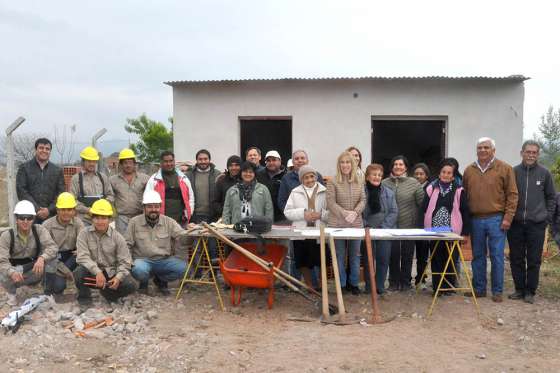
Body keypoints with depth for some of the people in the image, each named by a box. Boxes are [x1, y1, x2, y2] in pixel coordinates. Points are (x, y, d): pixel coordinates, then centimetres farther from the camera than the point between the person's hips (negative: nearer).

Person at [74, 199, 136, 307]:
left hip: (111, 273, 1)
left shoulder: (117, 237, -2)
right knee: (79, 272, -34)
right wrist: (97, 272, -31)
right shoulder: (84, 234, -4)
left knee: (130, 286, -23)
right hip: (92, 272, -1)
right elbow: (82, 257, -16)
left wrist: (118, 277, -23)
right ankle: (84, 298, -3)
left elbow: (124, 262, -3)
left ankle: (107, 293, 10)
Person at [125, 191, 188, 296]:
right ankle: (143, 283, 5)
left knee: (182, 267, -24)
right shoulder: (134, 222, 0)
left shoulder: (168, 222, 3)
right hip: (143, 260, -2)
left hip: (164, 260, 2)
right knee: (139, 270, -36)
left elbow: (183, 235, -9)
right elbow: (127, 245, 2)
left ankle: (160, 280, 9)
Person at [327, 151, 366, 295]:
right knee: (339, 255, 5)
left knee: (355, 255, 10)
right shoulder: (333, 182, -4)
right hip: (338, 224, -3)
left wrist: (355, 212, -13)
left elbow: (363, 200, 4)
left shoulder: (359, 182, 8)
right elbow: (331, 203, -9)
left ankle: (353, 283, 22)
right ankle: (341, 284, 16)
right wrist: (345, 213, -18)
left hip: (356, 224, 3)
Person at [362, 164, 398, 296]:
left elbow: (393, 212, 1)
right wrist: (366, 227, -11)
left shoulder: (389, 193, 4)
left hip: (385, 231, 2)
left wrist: (383, 227, -10)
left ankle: (380, 287, 15)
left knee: (383, 259, 3)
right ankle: (369, 287, 15)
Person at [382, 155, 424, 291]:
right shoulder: (384, 183, 1)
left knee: (407, 255, 9)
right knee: (393, 255, 5)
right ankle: (393, 282, 19)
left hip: (409, 225, -1)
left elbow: (422, 203, -3)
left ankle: (405, 282, 22)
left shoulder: (414, 183, -2)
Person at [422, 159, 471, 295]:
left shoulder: (459, 190, 0)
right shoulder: (431, 188, 5)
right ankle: (437, 287, 15)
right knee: (436, 260, 5)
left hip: (452, 231, -1)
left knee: (451, 259, 3)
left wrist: (465, 232, -2)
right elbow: (424, 209, 6)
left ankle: (449, 287, 17)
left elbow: (465, 212, 0)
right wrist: (425, 227, -1)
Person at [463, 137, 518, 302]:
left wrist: (508, 217, -9)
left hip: (496, 220, -3)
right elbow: (464, 196, 12)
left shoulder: (504, 168, 0)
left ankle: (497, 291, 11)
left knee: (497, 256, 1)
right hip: (475, 220, 3)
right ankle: (479, 288, 21)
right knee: (477, 256, 10)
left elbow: (512, 194, -2)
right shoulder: (469, 170, 10)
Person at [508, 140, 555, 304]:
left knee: (534, 261, 3)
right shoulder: (513, 172, 2)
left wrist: (547, 217, 3)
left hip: (537, 224, -1)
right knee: (516, 259, 7)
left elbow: (551, 197, 10)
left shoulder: (544, 173, 2)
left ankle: (530, 291, 14)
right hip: (515, 223, 1)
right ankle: (519, 289, 19)